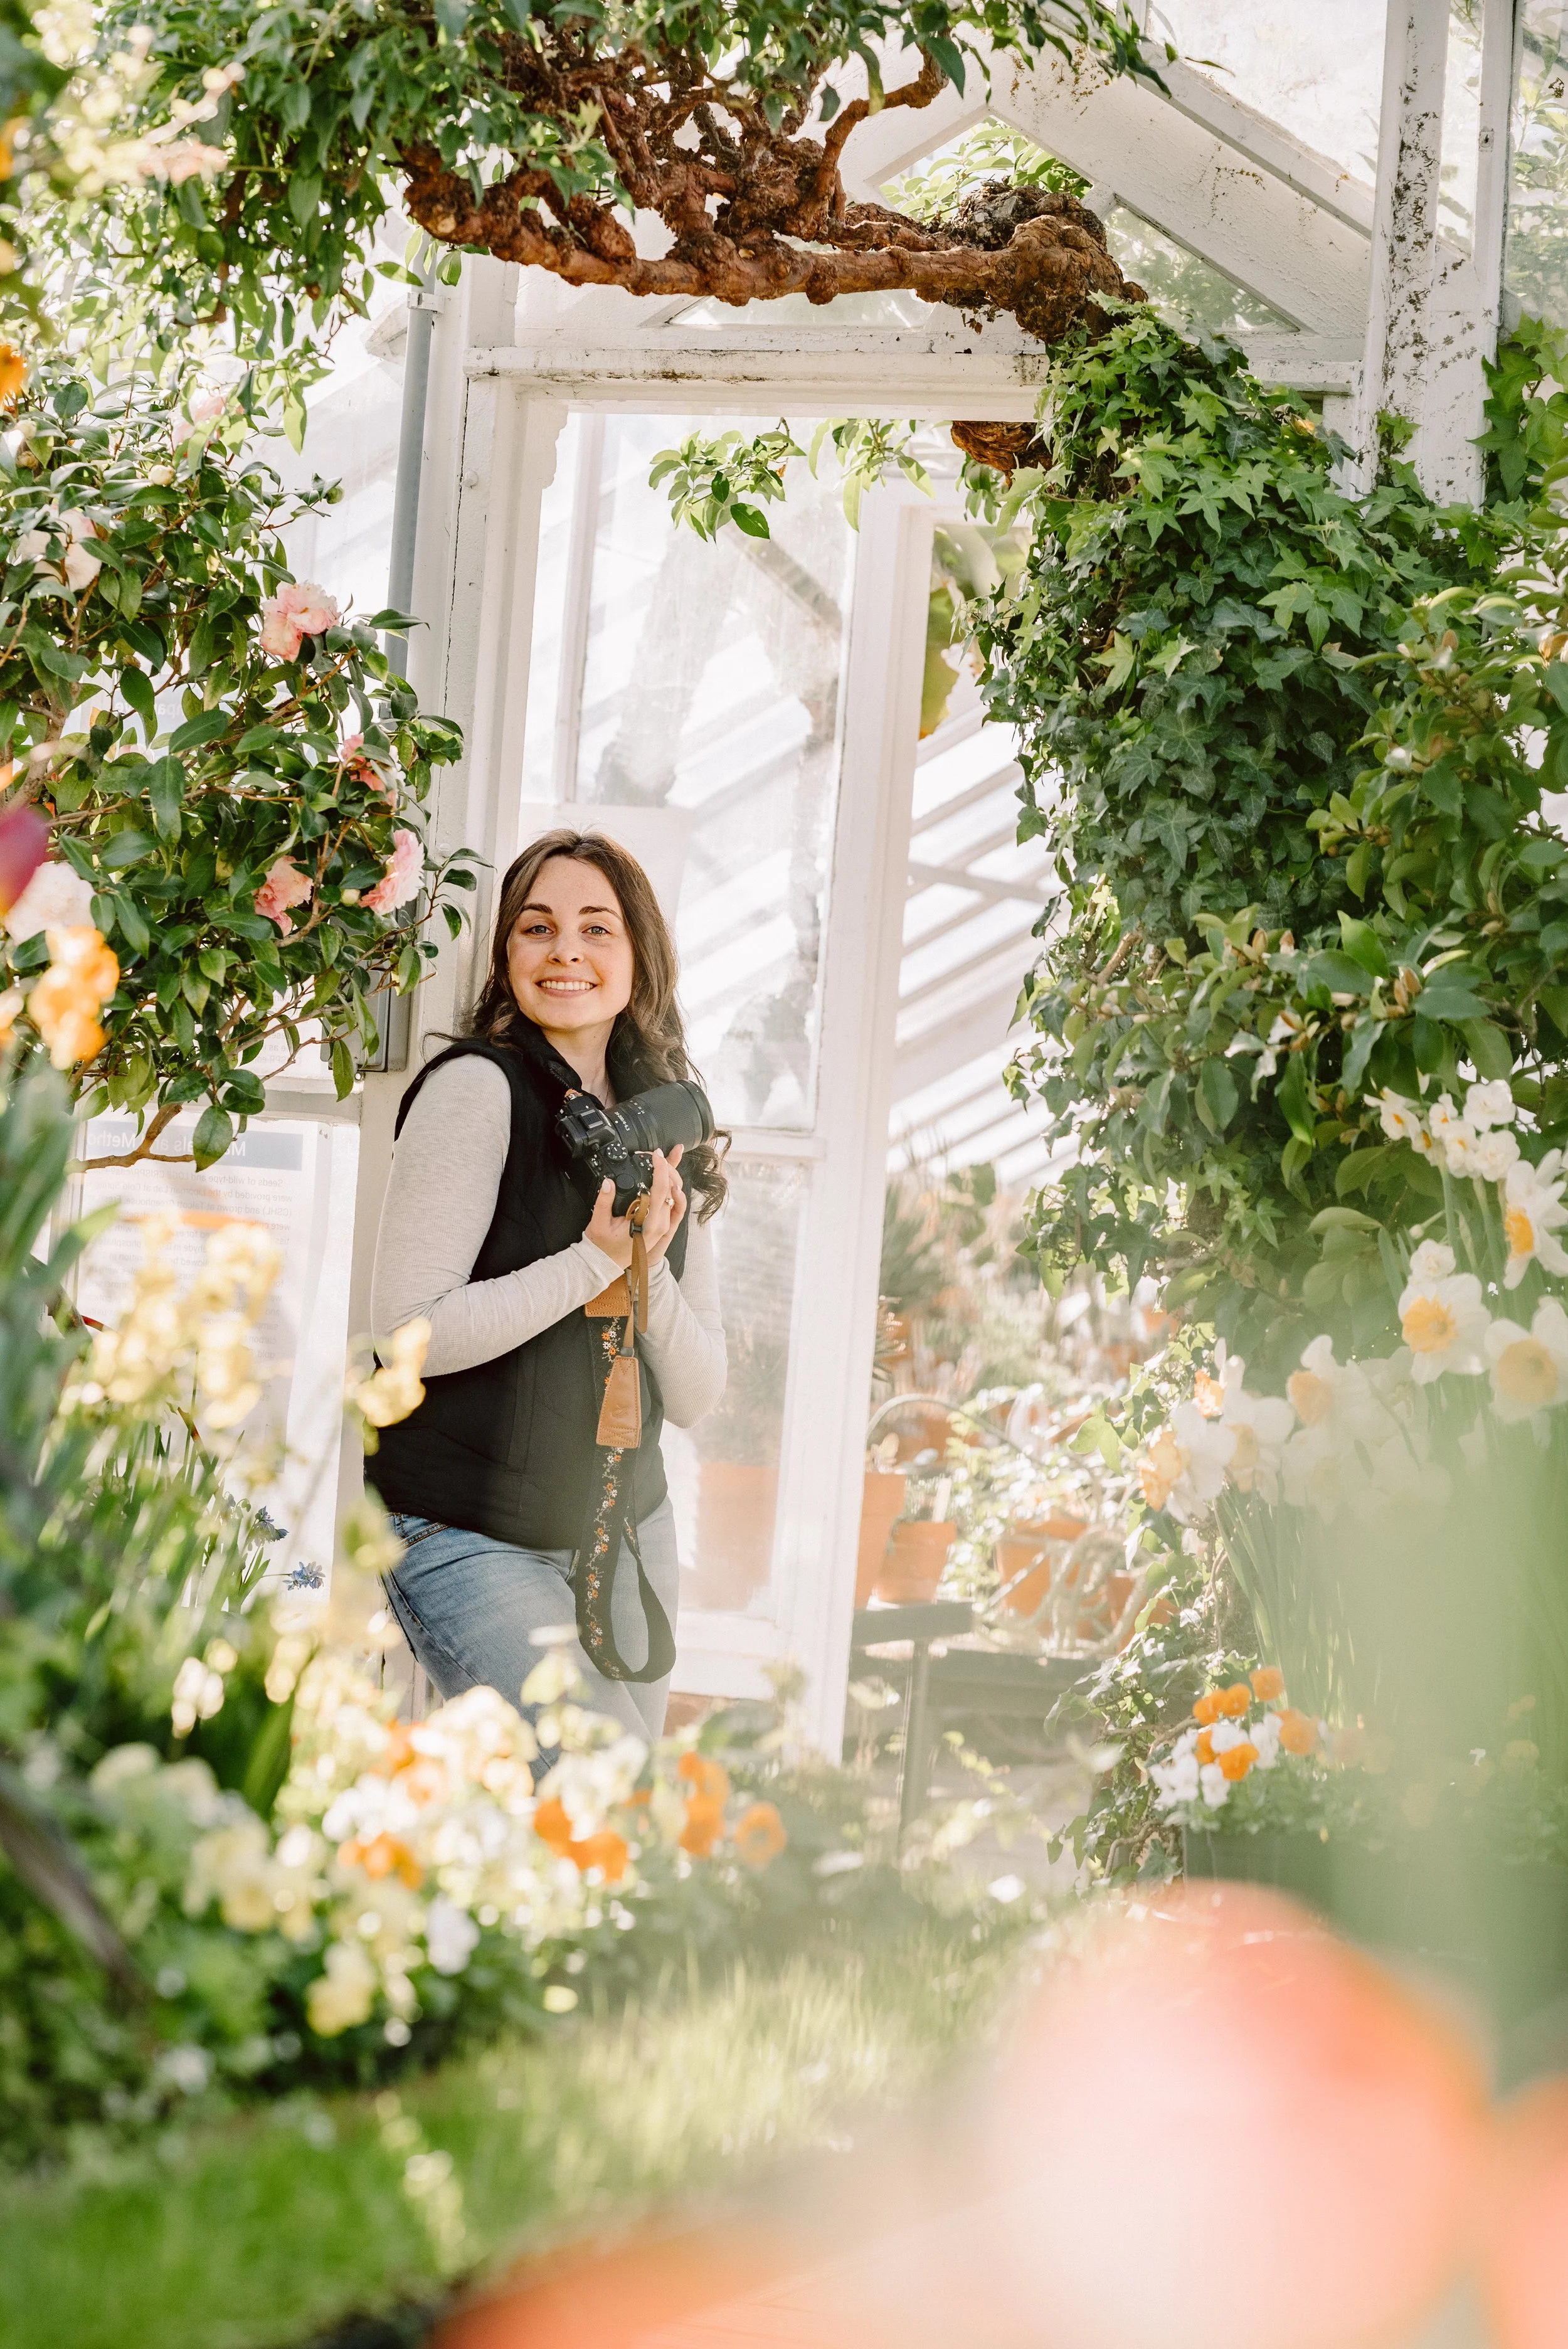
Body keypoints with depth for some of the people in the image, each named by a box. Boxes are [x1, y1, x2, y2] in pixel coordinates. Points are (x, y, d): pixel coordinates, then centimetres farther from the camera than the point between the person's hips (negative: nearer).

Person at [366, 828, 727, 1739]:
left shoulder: (666, 1128, 9)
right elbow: (405, 1331, -18)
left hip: (628, 1530, 7)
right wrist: (597, 1261, -19)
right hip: (472, 1537, -6)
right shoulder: (478, 1088, -10)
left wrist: (650, 1274, -12)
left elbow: (699, 1396, 6)